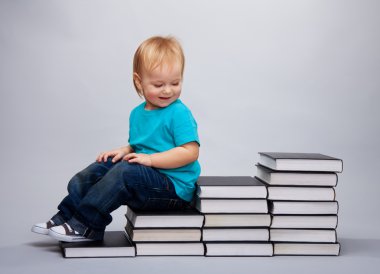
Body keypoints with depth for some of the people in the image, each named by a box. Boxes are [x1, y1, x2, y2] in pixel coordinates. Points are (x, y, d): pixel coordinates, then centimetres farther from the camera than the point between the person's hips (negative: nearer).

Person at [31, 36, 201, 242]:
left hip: (174, 185, -9)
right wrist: (124, 151, 1)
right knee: (98, 169, 4)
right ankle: (67, 216, 3)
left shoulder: (180, 114, -14)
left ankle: (86, 223, -20)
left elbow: (190, 152, -21)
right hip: (146, 174, 9)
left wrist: (150, 159, -24)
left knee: (125, 172, -28)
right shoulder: (137, 113, 13)